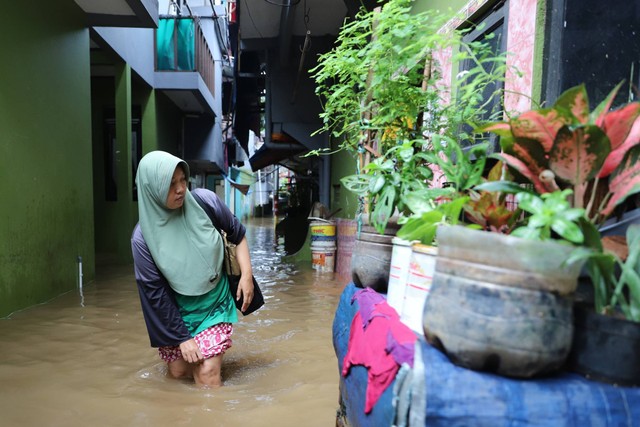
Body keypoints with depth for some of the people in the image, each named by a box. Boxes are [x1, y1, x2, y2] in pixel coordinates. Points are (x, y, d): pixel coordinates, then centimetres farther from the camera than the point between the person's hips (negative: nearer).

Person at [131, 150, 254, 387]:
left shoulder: (205, 201, -18)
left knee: (207, 374, -6)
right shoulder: (143, 237, -19)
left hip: (214, 304, 0)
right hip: (175, 311, 1)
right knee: (177, 372, 12)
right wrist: (182, 337, -9)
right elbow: (156, 292, -12)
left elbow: (238, 234, -1)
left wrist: (246, 274, -11)